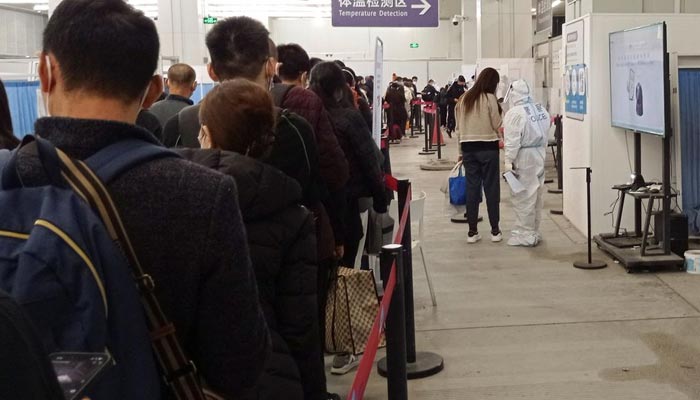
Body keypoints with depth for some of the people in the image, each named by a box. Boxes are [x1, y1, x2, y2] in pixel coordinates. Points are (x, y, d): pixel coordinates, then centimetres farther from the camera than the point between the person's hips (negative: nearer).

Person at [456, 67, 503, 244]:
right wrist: (499, 139, 13)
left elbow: (458, 126, 9)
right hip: (488, 147, -4)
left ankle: (472, 232, 8)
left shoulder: (464, 99, 6)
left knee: (472, 188, 6)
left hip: (468, 147, 4)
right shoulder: (490, 98, -8)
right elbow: (497, 125, -7)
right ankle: (495, 231, 8)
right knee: (491, 188, 4)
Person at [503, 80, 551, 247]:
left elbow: (512, 141, -18)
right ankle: (534, 231, 24)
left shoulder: (515, 113, -15)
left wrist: (509, 161, -14)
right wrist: (540, 150, 16)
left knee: (523, 197, -2)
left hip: (523, 158, -8)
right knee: (536, 194, 15)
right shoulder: (541, 109, 7)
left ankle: (525, 235, 2)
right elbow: (546, 131, 10)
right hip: (540, 154, 8)